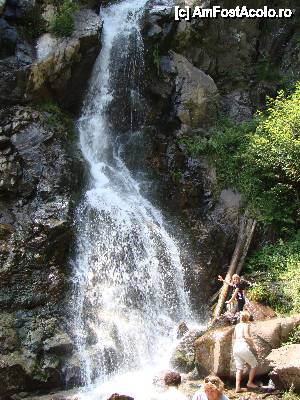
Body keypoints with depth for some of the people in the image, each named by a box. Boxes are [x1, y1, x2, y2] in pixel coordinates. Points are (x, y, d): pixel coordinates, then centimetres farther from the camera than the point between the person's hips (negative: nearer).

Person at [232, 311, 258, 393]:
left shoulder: (237, 326, 15)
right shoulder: (246, 325, -5)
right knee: (254, 365, 13)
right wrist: (252, 342, -3)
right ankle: (250, 383, 17)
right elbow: (246, 336, -18)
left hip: (235, 347, 7)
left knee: (239, 368, 9)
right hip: (243, 347, -7)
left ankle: (237, 387, 3)